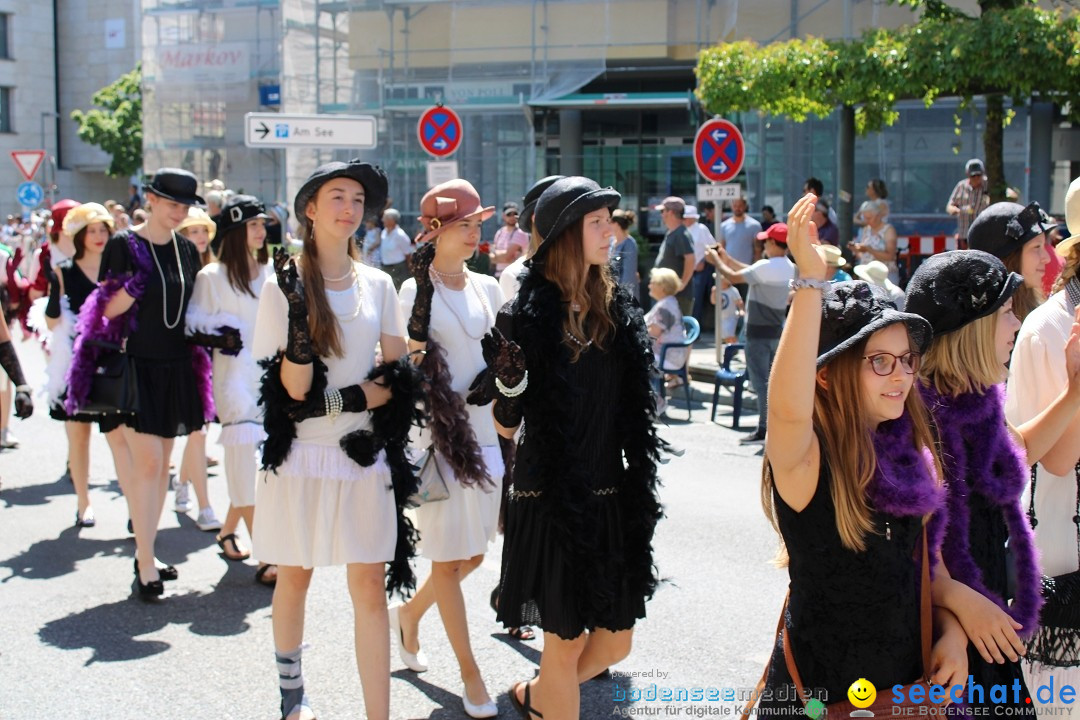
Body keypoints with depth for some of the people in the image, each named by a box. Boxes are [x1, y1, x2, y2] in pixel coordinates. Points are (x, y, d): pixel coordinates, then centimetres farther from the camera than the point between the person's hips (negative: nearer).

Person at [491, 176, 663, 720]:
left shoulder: (616, 312, 6)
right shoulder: (524, 317, -10)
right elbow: (506, 426, -7)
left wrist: (640, 490, 11)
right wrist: (509, 384, -26)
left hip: (611, 497, 6)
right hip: (551, 500, -6)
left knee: (615, 641, 12)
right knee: (567, 640, 2)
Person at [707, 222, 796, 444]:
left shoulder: (766, 266, -20)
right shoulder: (788, 267, 8)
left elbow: (735, 277, -14)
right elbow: (751, 272, 17)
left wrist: (717, 261, 2)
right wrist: (727, 259, 21)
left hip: (759, 332, -8)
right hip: (777, 330, 8)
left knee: (760, 380, -5)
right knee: (771, 379, 14)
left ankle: (764, 428, -7)